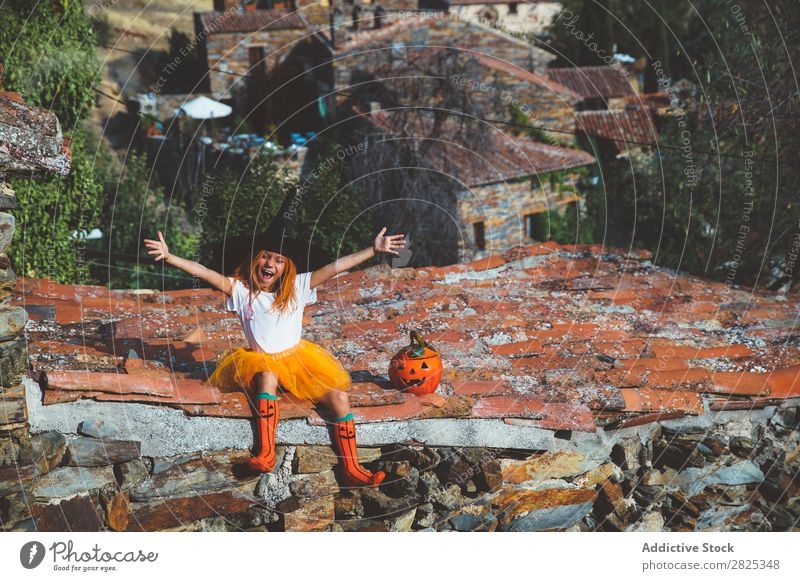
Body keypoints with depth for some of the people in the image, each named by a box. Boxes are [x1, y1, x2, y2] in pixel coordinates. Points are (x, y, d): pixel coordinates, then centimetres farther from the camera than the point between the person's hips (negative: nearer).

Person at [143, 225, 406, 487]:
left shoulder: (297, 287, 0)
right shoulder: (241, 289, -3)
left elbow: (334, 267, -6)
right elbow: (203, 272, -15)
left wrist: (374, 250, -11)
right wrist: (169, 257, -28)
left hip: (298, 358, 2)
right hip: (261, 361, -2)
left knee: (339, 398, -17)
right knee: (267, 377, -39)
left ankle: (351, 469, -13)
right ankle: (266, 454, -38)